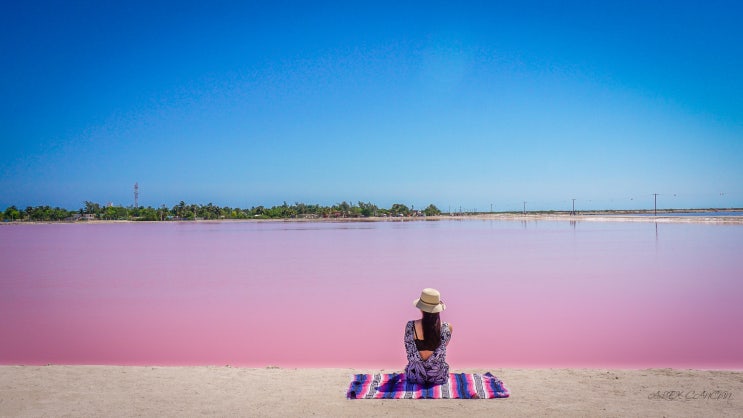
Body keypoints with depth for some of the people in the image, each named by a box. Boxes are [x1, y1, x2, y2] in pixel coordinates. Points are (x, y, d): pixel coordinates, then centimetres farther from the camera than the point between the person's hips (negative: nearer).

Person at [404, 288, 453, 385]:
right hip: (438, 377, 0)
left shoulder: (410, 326, -17)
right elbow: (440, 355, -5)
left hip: (416, 376, 0)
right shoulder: (446, 328, -15)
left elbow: (411, 355, -7)